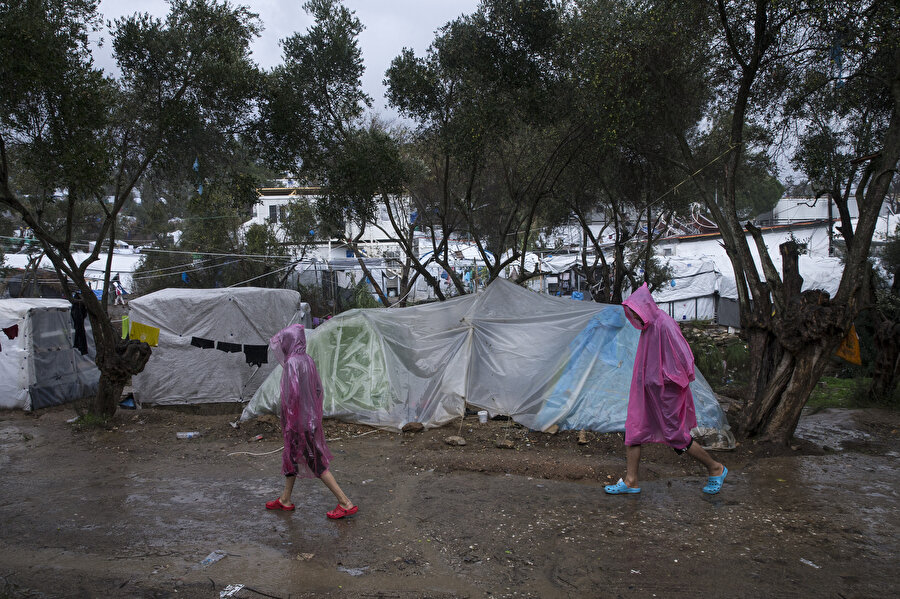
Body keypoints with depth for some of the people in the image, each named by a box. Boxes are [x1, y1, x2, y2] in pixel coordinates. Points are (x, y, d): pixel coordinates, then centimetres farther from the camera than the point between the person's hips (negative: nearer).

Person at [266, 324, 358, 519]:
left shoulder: (292, 363, -20)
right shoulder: (308, 360, 6)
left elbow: (293, 394, -25)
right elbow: (319, 389, 11)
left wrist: (288, 421, -18)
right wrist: (315, 413, 19)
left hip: (298, 420, -9)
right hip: (310, 416, 9)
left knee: (316, 462, -3)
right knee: (291, 456, 22)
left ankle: (346, 503, 0)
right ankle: (285, 500, 36)